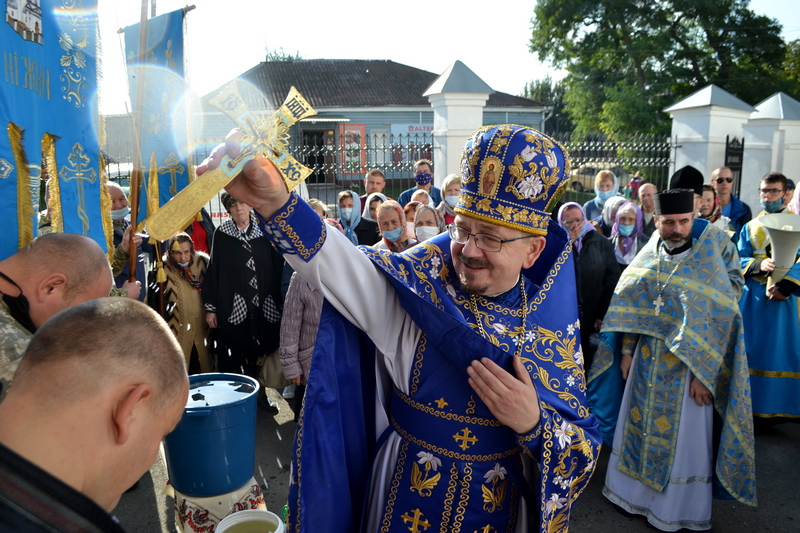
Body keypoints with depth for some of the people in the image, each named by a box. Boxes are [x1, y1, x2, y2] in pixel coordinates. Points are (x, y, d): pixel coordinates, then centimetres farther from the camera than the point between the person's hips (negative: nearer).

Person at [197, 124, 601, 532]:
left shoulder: (554, 321, -10)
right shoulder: (417, 286, -15)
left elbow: (582, 444, -6)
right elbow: (343, 265, -32)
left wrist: (533, 423, -26)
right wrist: (275, 202, -48)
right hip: (408, 499, -1)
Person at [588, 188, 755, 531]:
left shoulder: (711, 259, -11)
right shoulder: (648, 257, 2)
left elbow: (720, 320, -13)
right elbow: (631, 307, 7)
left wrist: (705, 374, -16)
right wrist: (626, 352, 4)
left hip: (689, 361, -4)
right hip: (647, 359, 4)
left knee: (682, 436, 5)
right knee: (640, 424, 14)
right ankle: (635, 492, 32)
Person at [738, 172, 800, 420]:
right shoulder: (750, 227, 12)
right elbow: (739, 260, 5)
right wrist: (759, 264, -16)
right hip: (751, 296, 3)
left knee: (777, 350, -1)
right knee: (749, 349, 6)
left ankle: (773, 407, 8)